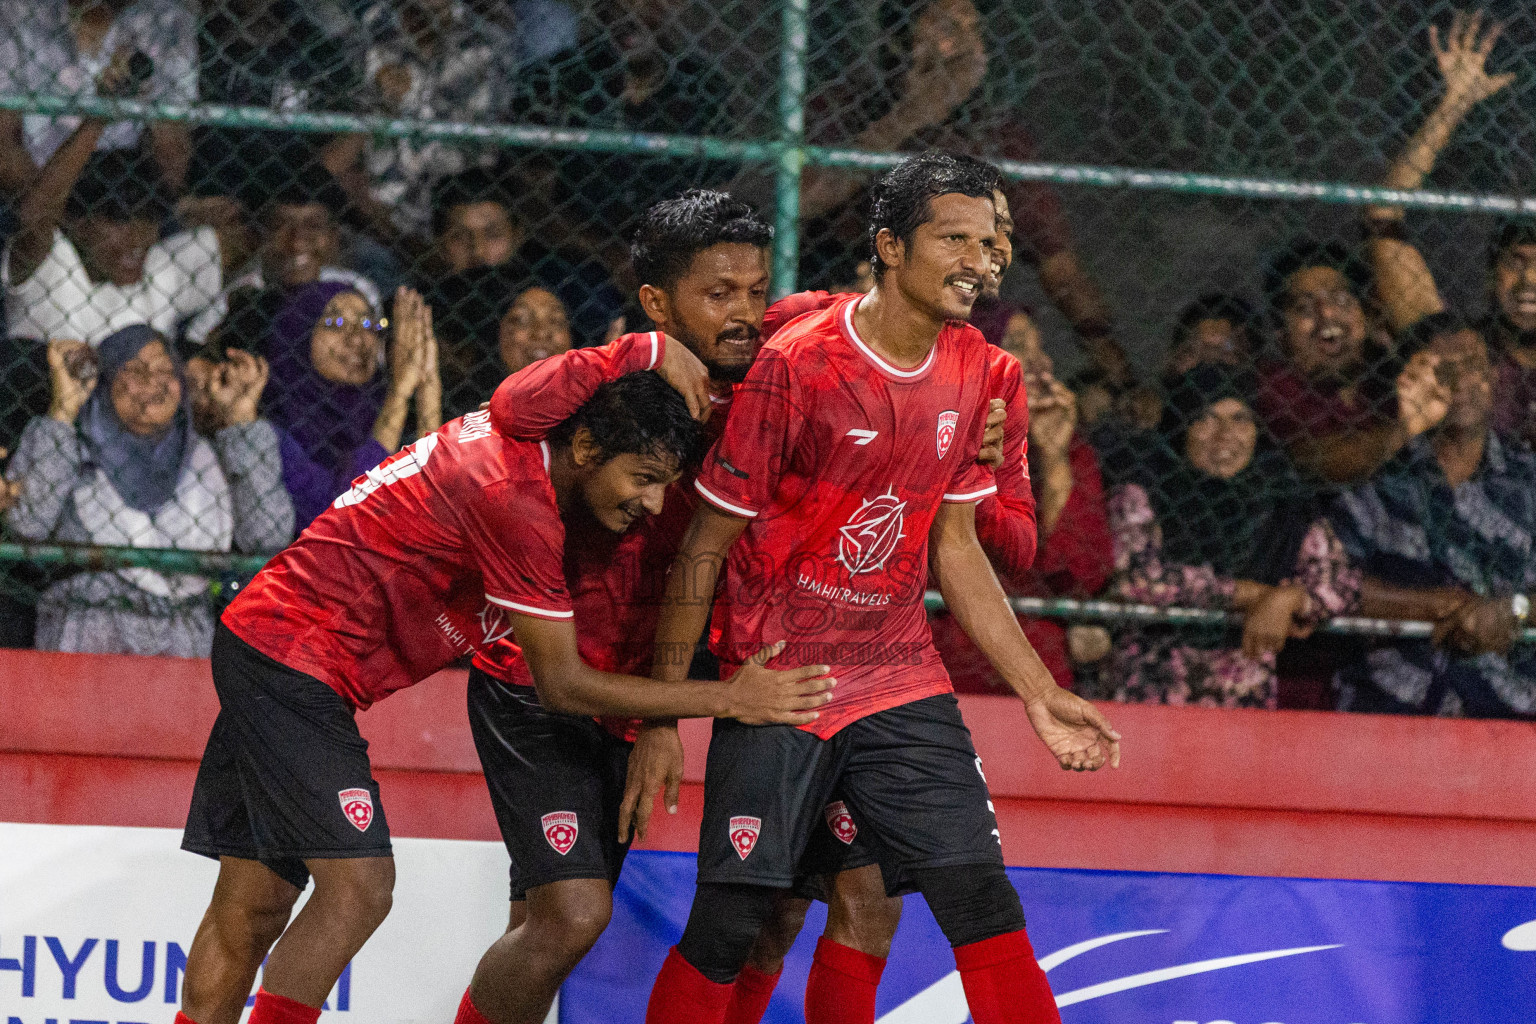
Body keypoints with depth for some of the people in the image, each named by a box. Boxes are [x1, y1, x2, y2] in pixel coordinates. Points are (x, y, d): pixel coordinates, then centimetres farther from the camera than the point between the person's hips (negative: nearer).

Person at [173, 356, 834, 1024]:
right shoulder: (517, 499, -23)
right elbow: (562, 686, -17)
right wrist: (728, 700, -15)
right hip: (295, 652, -10)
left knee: (252, 907, 10)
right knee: (357, 891, -17)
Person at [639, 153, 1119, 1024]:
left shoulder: (971, 367, 4)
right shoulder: (795, 365, -14)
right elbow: (705, 547, -9)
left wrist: (1040, 693, 12)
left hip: (902, 682, 5)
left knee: (984, 904, -5)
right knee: (726, 929, -6)